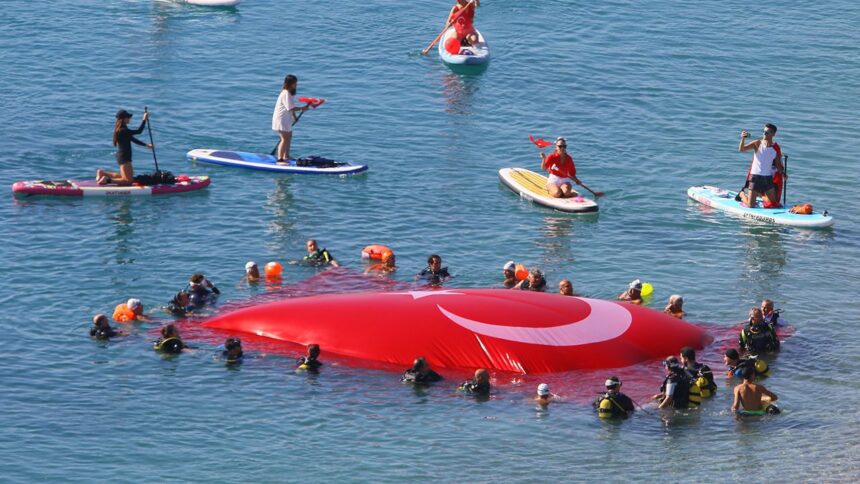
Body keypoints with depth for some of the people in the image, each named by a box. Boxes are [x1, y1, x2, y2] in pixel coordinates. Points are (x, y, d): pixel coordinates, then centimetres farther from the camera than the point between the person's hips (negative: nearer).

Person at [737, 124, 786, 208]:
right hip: (755, 176, -4)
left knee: (773, 203, 11)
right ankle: (742, 194, 28)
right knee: (750, 205, -4)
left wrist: (782, 173, -9)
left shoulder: (776, 148, 1)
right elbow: (741, 149, -18)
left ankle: (758, 194, 37)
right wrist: (743, 139, -34)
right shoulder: (757, 144, -8)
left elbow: (778, 163, 8)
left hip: (768, 178, 4)